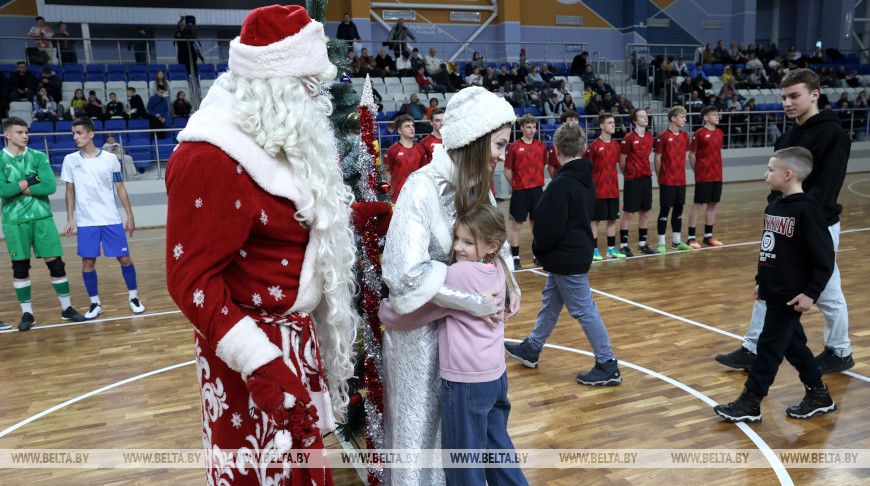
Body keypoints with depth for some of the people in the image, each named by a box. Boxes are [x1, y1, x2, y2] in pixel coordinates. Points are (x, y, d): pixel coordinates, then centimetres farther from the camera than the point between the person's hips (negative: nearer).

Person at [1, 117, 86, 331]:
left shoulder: (39, 157, 3)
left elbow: (50, 186, -10)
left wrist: (21, 188, -10)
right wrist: (31, 180, -12)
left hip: (42, 217, 1)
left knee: (55, 262, 1)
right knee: (20, 266, 6)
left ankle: (67, 308, 13)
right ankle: (27, 313, 18)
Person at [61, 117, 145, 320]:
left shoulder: (110, 158, 0)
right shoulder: (70, 160, 5)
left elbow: (120, 188, 4)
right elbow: (70, 191, 10)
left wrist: (130, 216, 2)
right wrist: (70, 219, 6)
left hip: (112, 219, -1)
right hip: (85, 222, 1)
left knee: (124, 259, 0)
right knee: (87, 263, 2)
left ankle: (134, 297, 17)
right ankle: (95, 303, 17)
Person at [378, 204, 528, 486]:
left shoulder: (458, 274, -20)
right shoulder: (498, 268, 2)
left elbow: (410, 313, -16)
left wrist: (381, 309, 1)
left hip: (466, 383, -8)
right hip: (497, 377, 8)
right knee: (497, 445, 25)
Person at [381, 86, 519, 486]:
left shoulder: (477, 185, -1)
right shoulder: (423, 187, -24)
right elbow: (407, 272, -31)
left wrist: (509, 284, -6)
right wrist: (474, 303, -24)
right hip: (421, 328, -6)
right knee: (421, 425, 12)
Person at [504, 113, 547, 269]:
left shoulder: (541, 146, 7)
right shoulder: (514, 147, -3)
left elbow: (542, 167, 16)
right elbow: (507, 171, 0)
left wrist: (538, 183, 10)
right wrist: (516, 185, 2)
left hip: (537, 190, 3)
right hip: (520, 192, -3)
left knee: (537, 223, 9)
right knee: (517, 224, 1)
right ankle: (515, 258, 9)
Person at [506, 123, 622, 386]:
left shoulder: (562, 184, -22)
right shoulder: (587, 179, 8)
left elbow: (551, 228, -25)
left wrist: (539, 247, -3)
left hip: (567, 259, -10)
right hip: (579, 252, 10)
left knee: (584, 310, -1)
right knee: (550, 303, 20)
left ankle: (608, 367, 8)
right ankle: (531, 349, 35)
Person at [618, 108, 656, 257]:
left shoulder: (650, 137, 9)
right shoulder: (628, 138, -10)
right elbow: (622, 160, -4)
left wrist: (645, 171, 12)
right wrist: (628, 174, 6)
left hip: (646, 178, 6)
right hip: (632, 180, -6)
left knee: (645, 212, 10)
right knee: (628, 214, -2)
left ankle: (642, 244, 21)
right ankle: (623, 246, 7)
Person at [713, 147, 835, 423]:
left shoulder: (806, 210, -17)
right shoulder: (773, 207, 7)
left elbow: (825, 258, -16)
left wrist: (811, 293, -17)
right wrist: (761, 281, 19)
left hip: (791, 296, -8)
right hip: (773, 291, 8)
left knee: (770, 346, -1)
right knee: (792, 344, 16)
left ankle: (750, 403, 7)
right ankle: (819, 395, 31)